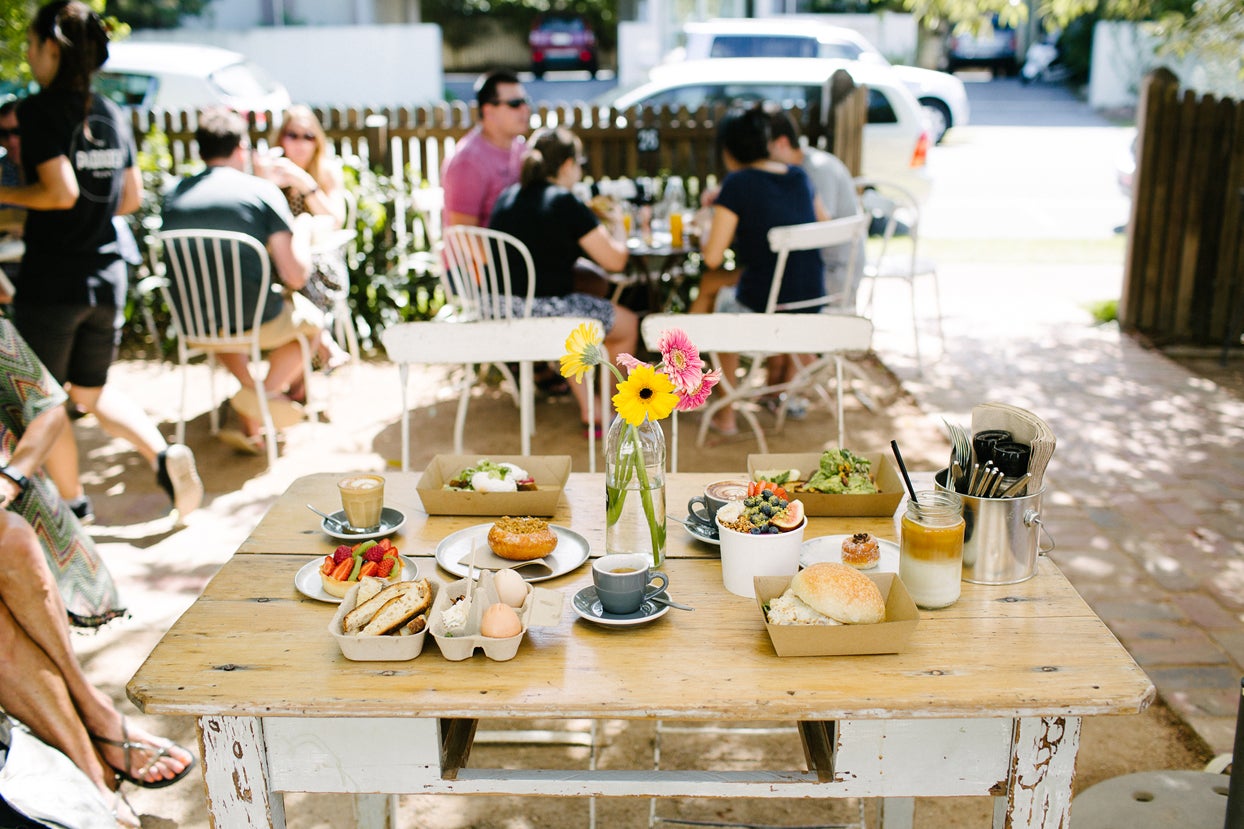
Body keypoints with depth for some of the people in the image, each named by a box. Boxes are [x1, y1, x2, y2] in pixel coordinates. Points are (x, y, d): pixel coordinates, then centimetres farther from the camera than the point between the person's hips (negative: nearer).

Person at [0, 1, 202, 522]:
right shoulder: (113, 115, 8)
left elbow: (60, 191, -22)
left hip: (50, 279, -6)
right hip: (107, 274, 6)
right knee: (91, 392, 22)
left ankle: (74, 506, 21)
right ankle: (163, 454, 0)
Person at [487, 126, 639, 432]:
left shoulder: (506, 198, 9)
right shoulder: (566, 203, -11)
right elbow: (615, 260, -8)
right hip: (544, 309, -8)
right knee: (628, 323, 15)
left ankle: (589, 407, 31)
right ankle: (609, 408, 29)